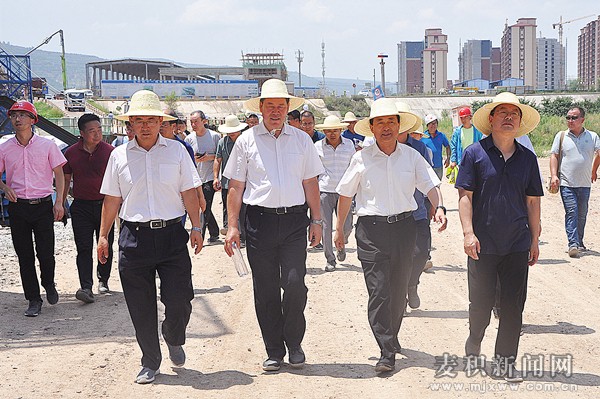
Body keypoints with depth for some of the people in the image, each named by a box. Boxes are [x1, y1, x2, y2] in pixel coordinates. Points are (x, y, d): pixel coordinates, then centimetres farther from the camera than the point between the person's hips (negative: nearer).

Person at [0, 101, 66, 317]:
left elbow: (59, 173, 4)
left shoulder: (47, 145, 0)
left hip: (43, 204, -2)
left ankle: (49, 285, 28)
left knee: (46, 253, -2)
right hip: (18, 207, 2)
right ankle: (34, 300, 14)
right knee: (24, 256, 4)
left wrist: (59, 202, -4)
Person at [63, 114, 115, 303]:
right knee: (84, 248, -6)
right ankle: (86, 287, -11)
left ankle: (103, 280, 27)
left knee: (106, 247, 9)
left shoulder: (109, 151, -2)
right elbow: (66, 179, 11)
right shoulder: (71, 153, 2)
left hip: (104, 204, 0)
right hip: (81, 206, 0)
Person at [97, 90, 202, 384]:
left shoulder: (176, 150, 4)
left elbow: (189, 193, 6)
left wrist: (196, 228, 0)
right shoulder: (120, 155, 6)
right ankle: (150, 362, 21)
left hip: (172, 234, -1)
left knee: (179, 301, -4)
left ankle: (174, 341, 29)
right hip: (134, 236, 1)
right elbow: (111, 199, 11)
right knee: (140, 307, 4)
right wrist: (103, 236, 9)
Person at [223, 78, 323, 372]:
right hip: (259, 219, 0)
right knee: (265, 289, 4)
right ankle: (274, 351, 17)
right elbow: (235, 186, 5)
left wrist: (316, 220, 7)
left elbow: (310, 183, 13)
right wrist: (232, 226, -1)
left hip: (294, 220, 0)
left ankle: (294, 344, 13)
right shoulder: (247, 140, 5)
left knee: (295, 284, -8)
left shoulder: (301, 140, 10)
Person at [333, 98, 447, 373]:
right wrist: (339, 228, 9)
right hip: (371, 229, -2)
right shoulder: (362, 158, 0)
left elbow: (429, 185, 5)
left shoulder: (411, 156, 4)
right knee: (378, 291, -8)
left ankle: (391, 336, 32)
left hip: (404, 226, 2)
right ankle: (387, 353, -6)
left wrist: (438, 207, -15)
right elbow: (345, 194, 7)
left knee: (399, 288, 12)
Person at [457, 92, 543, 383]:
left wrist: (535, 238, 11)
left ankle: (505, 361, 14)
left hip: (517, 244, 3)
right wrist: (468, 232, -14)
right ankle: (474, 345, 34)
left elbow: (532, 201, 12)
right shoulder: (475, 153, -2)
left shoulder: (527, 158, 8)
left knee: (513, 305, 4)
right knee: (481, 302, 7)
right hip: (483, 244, -3)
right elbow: (465, 195, -5)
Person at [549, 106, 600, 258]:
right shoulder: (561, 136, 6)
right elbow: (554, 155, 5)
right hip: (566, 183, -2)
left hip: (585, 184, 2)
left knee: (582, 214, 9)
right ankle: (573, 244, -16)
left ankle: (579, 243, 22)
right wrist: (554, 175, -6)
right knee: (571, 212, -12)